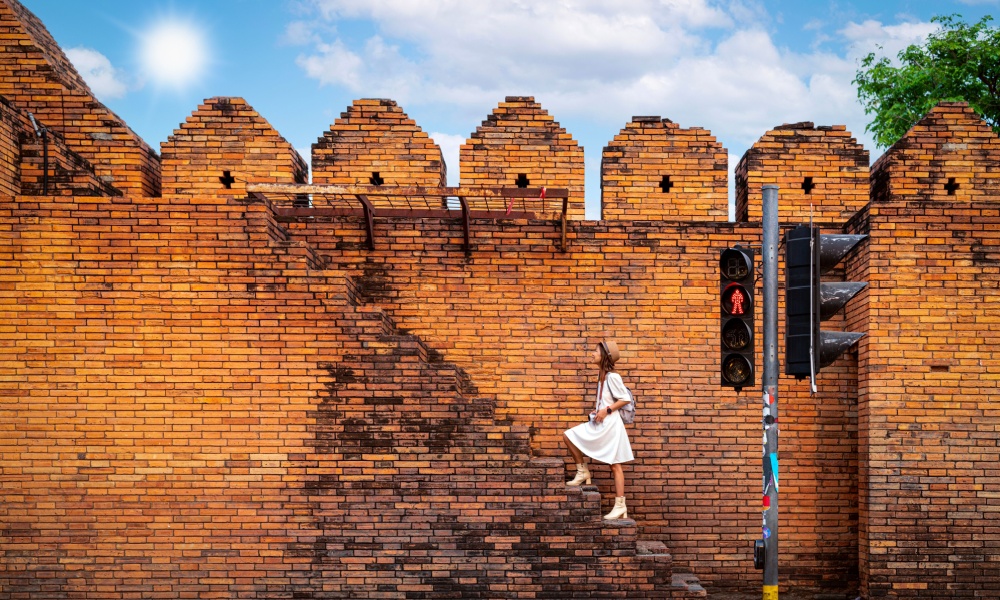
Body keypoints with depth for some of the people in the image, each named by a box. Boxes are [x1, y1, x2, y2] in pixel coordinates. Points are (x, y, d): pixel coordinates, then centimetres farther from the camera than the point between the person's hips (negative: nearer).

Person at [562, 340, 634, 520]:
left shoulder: (612, 377, -14)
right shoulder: (601, 375, 12)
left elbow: (626, 399, -16)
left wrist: (606, 410, -19)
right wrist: (597, 410, 6)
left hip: (610, 424, -9)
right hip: (599, 423, 9)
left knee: (615, 465, -5)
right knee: (568, 436, 4)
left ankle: (620, 505, -2)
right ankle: (582, 471, 12)